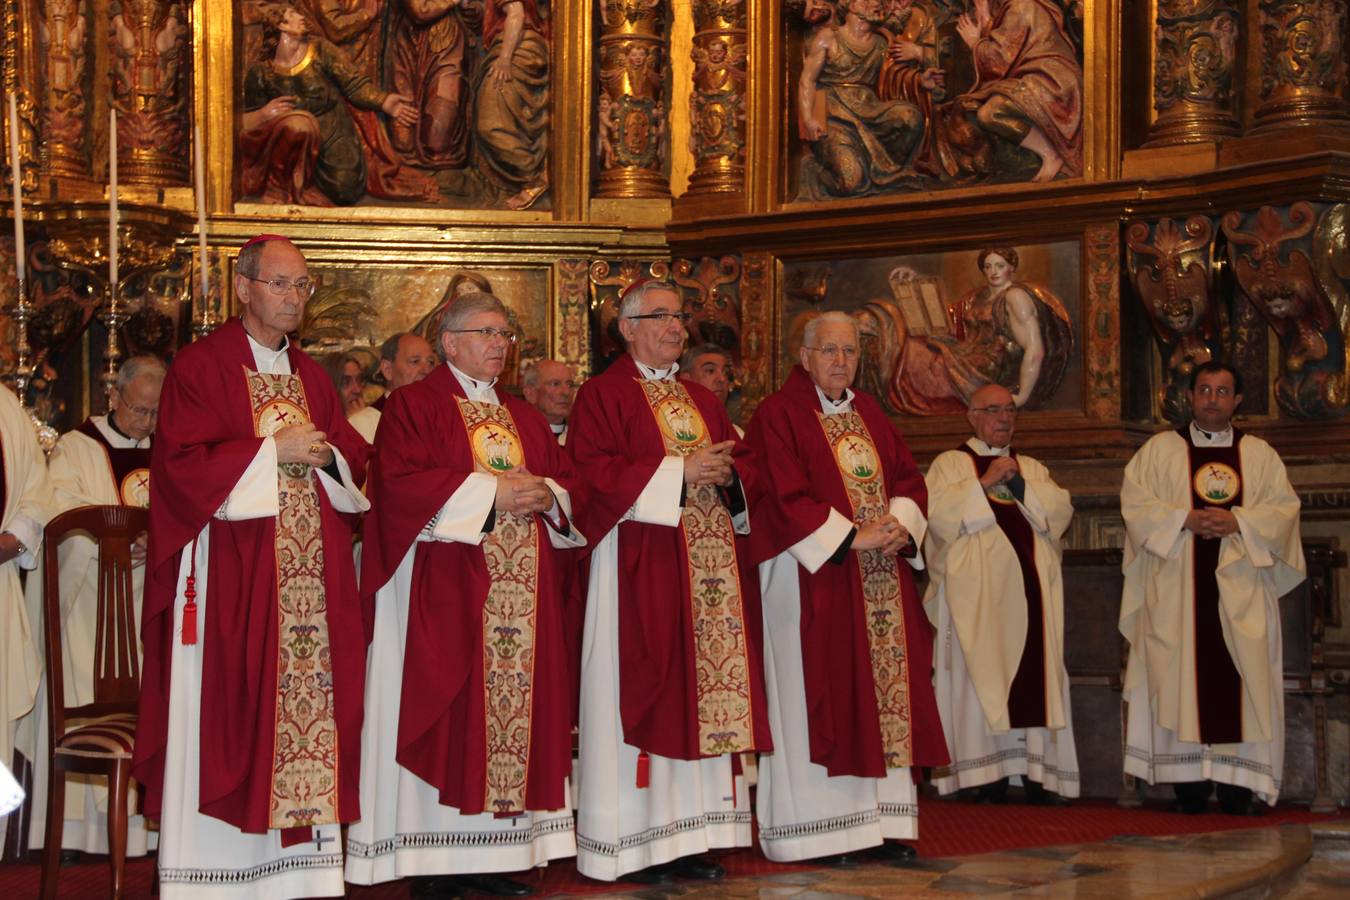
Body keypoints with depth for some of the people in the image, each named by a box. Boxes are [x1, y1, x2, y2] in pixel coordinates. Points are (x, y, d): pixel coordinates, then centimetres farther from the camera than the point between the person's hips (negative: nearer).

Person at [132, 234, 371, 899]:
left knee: (306, 710, 3)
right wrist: (272, 451, -12)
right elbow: (181, 466, -12)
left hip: (309, 582, 6)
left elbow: (354, 461, 18)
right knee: (227, 712, -5)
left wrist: (327, 456, -5)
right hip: (230, 580, -6)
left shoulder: (311, 377, 17)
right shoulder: (200, 366, -3)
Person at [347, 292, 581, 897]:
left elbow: (569, 481, 18)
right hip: (444, 592, -6)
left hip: (521, 592, 6)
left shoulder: (526, 419, 21)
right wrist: (488, 490, -15)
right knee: (448, 715, -8)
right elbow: (401, 482, -13)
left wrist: (546, 494, -6)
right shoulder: (414, 406, 1)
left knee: (515, 705, 2)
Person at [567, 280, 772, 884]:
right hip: (638, 568, -7)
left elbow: (745, 467, 19)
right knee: (642, 696, -6)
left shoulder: (703, 401, 20)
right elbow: (594, 471, -15)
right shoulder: (603, 396, -2)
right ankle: (633, 844, -2)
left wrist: (727, 474, -5)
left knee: (704, 693, 4)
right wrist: (678, 473, -16)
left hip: (710, 569, 7)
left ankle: (689, 837, 10)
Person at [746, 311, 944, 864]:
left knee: (883, 696, 4)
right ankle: (819, 829, -3)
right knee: (816, 699, -6)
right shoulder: (779, 415, -5)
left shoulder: (869, 415, 17)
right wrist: (850, 537, -17)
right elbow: (785, 496, -14)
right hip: (813, 578, -7)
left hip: (880, 580, 7)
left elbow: (909, 479, 15)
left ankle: (881, 821, 7)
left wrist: (900, 525, -6)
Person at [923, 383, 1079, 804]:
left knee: (1036, 675, -2)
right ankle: (989, 780, -8)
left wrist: (1022, 484, -6)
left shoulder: (1033, 468, 22)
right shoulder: (950, 464, 9)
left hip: (1030, 588, 4)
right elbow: (939, 512, -8)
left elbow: (1062, 510, 6)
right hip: (977, 591, -4)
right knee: (982, 674, -9)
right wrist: (985, 482, -12)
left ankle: (1038, 774, -2)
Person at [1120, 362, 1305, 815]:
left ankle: (1237, 783, -4)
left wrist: (1238, 521, -12)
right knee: (1184, 674, -6)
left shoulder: (1260, 454, 14)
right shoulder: (1160, 449, 10)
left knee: (1240, 677, -5)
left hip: (1240, 587, 1)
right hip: (1177, 588, -1)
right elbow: (1135, 501, 0)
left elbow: (1284, 507, 5)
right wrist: (1184, 519, -13)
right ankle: (1189, 782, -4)